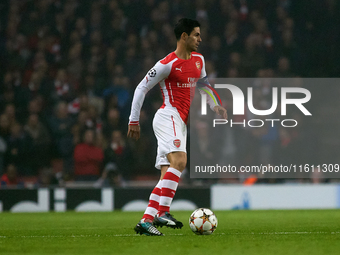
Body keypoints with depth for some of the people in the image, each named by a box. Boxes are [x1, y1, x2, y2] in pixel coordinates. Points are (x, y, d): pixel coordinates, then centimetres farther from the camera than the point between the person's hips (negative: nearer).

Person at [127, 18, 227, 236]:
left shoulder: (198, 60, 14)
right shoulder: (168, 64, -9)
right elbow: (142, 88, -5)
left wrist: (215, 106, 13)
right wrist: (134, 121, -4)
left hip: (180, 122, 9)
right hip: (168, 117, -9)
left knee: (168, 174, 2)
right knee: (179, 160, -27)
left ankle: (146, 221, -1)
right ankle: (162, 213, -33)